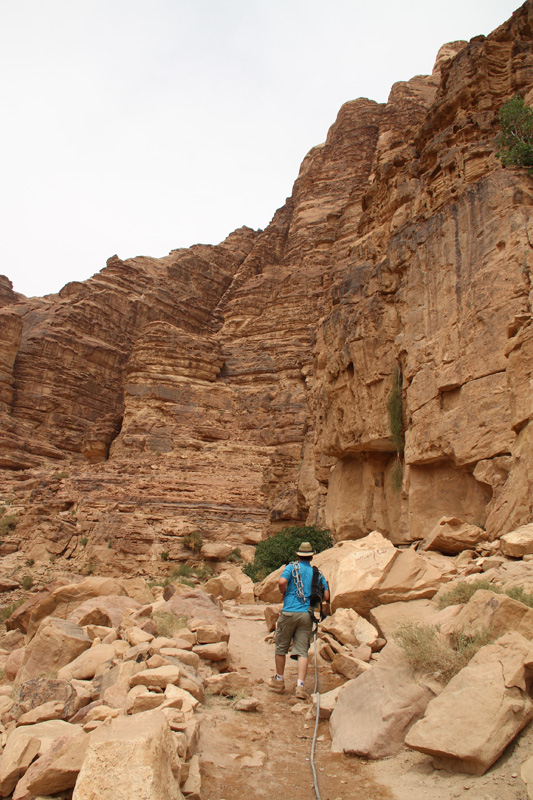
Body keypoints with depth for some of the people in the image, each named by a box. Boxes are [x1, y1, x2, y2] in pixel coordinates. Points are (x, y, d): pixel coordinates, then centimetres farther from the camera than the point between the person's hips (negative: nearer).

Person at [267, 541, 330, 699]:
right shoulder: (318, 573, 9)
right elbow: (326, 597, 4)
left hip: (289, 612, -2)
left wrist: (284, 594, 1)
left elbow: (282, 581, -18)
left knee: (281, 647, 13)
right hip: (307, 615, 2)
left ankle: (279, 681, 25)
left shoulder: (292, 567, 0)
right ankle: (300, 685, -6)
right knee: (302, 651, 4)